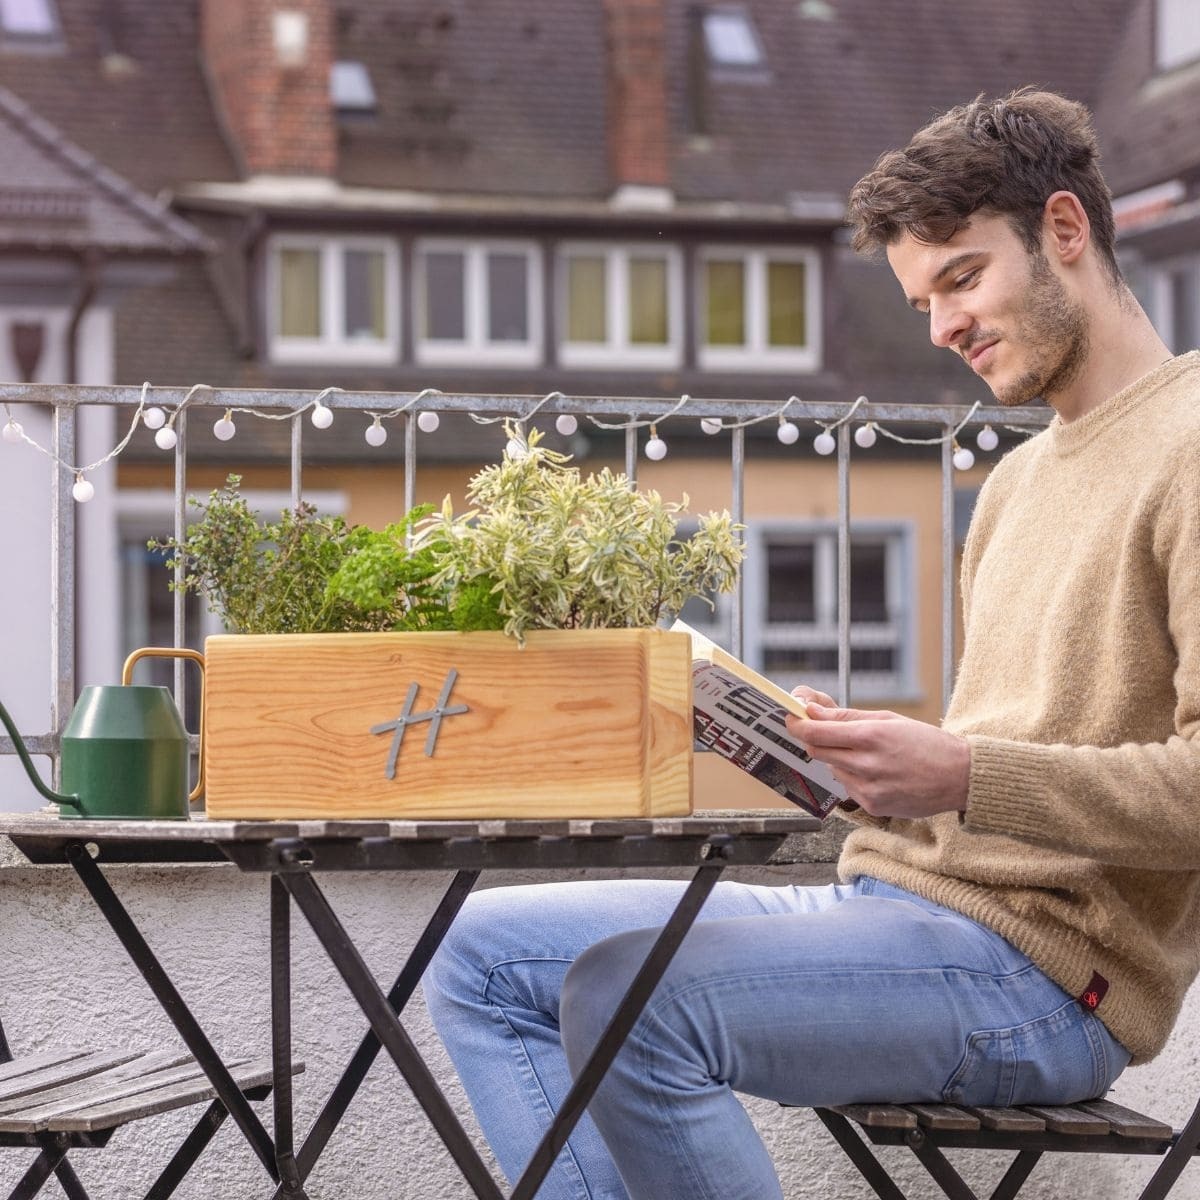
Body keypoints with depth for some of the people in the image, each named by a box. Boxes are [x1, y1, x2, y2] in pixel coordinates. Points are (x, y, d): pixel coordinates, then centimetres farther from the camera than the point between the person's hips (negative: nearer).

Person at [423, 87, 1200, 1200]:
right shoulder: (1018, 480, 22)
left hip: (1044, 969, -10)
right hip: (888, 898, 10)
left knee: (626, 996, -30)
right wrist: (853, 757, 6)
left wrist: (964, 776, -26)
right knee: (482, 956, 4)